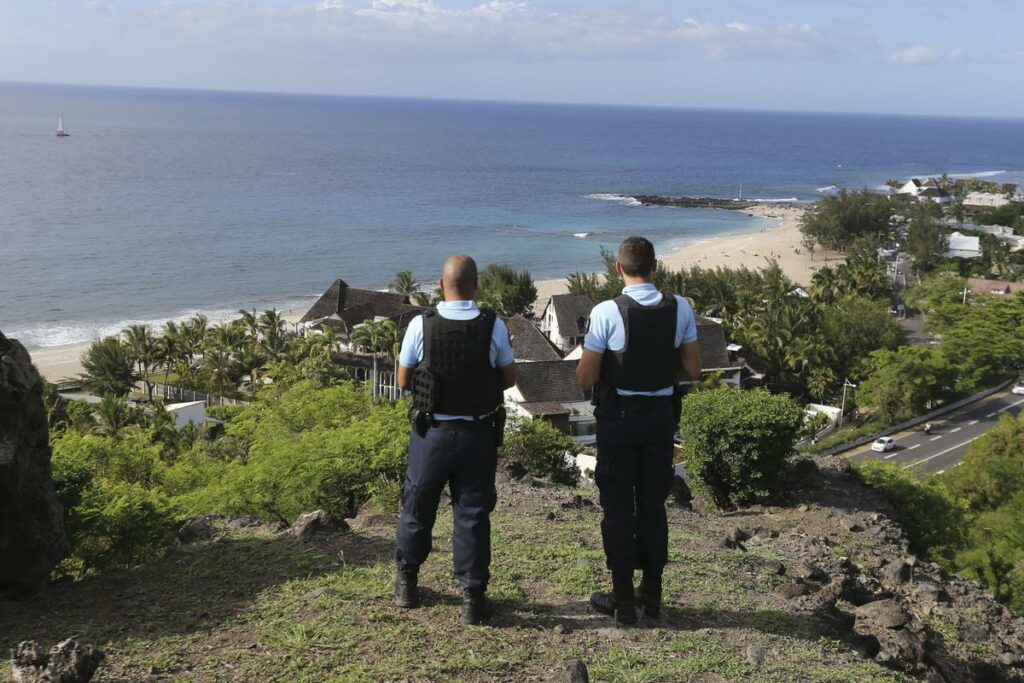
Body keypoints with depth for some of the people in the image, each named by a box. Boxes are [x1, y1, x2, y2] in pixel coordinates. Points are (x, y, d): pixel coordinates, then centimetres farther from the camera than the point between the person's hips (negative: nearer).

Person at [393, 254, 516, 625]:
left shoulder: (421, 325, -11)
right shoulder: (494, 327, -10)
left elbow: (403, 381, -1)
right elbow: (509, 379, 2)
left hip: (431, 433, 0)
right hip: (478, 434, 0)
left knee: (418, 507, 17)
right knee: (473, 514, 8)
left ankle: (406, 582, 33)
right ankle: (473, 596, 10)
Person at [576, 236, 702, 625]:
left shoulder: (607, 312, -17)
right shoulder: (680, 309, -5)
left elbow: (585, 378, -15)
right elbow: (692, 371, 2)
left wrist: (591, 365, 7)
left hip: (618, 416, -4)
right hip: (661, 416, 4)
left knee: (618, 508, 8)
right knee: (653, 506, 16)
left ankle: (623, 599, 15)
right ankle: (652, 595, 26)